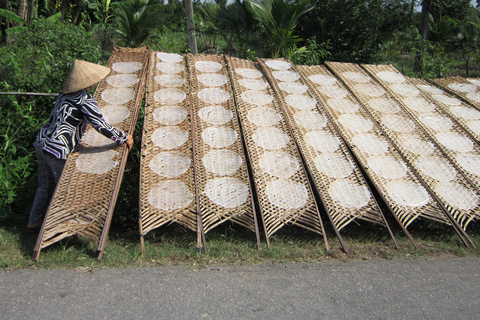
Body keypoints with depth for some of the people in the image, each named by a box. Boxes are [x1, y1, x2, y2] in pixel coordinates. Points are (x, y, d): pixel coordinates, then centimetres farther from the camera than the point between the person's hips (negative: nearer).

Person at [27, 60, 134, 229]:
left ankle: (34, 221, 37)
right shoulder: (85, 100, -16)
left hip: (42, 141, 8)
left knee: (45, 184, 23)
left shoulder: (65, 94, 8)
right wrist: (124, 138, -7)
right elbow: (101, 126, -20)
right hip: (57, 149, -8)